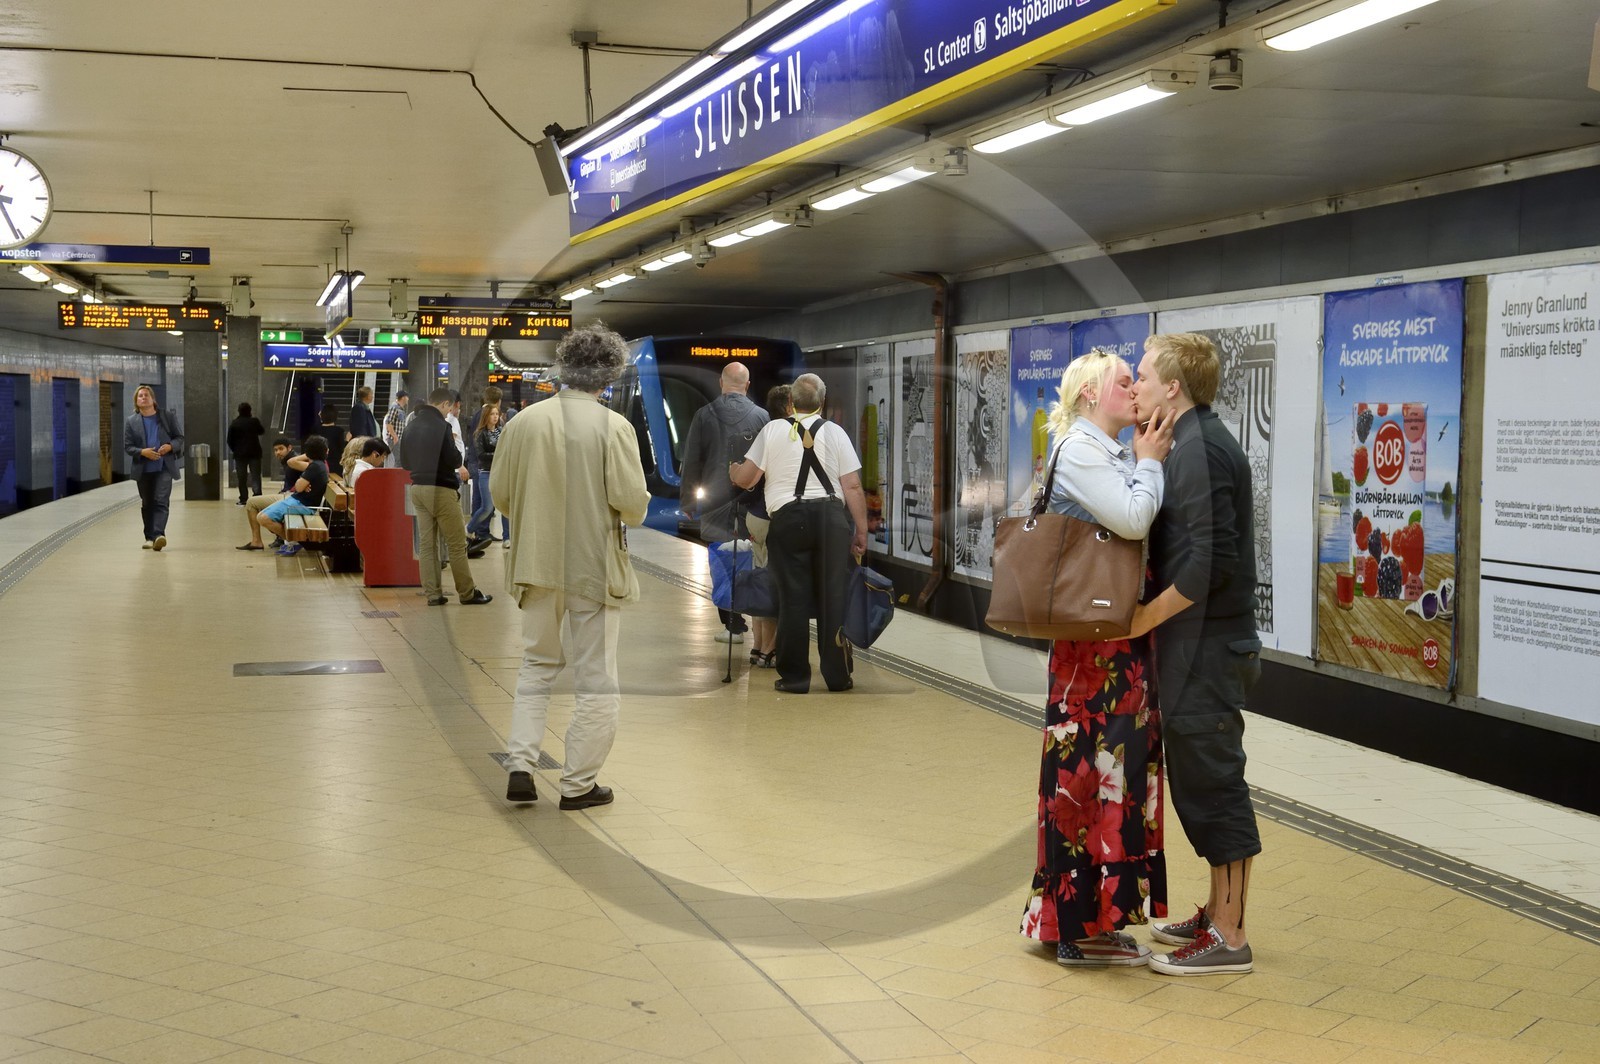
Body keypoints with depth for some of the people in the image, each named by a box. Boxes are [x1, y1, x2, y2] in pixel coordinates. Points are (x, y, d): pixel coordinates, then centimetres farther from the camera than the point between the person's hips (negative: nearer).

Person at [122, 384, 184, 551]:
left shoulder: (168, 416, 5)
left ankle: (158, 535, -24)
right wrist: (142, 452, -16)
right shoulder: (131, 421, 6)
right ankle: (149, 537, 19)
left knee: (161, 501, -14)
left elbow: (179, 437, 8)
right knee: (147, 504, 10)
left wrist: (170, 446, -13)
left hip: (164, 467, -2)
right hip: (143, 469, 2)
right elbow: (127, 446, 3)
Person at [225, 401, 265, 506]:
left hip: (240, 454, 0)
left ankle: (243, 499, 8)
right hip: (254, 453, 0)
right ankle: (257, 496, -12)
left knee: (241, 478, 8)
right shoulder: (254, 421, -6)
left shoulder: (234, 424, -4)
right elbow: (262, 431, 12)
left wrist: (234, 449, 12)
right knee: (255, 476, 1)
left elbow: (230, 440, -2)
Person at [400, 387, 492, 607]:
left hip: (417, 488, 8)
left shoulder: (411, 426, 10)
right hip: (440, 489, -8)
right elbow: (452, 459, -19)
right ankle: (467, 593, 6)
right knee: (457, 544, 1)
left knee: (426, 544, 8)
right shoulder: (440, 425, -14)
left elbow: (404, 461, 17)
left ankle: (432, 593, 9)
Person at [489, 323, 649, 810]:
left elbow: (499, 493, 2)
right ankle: (579, 783, 13)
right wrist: (635, 508, 5)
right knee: (596, 679, 9)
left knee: (537, 665, 21)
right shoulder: (614, 427, -15)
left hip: (538, 564, 4)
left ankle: (520, 766, 12)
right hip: (595, 567, -3)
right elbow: (632, 503, -18)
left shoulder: (524, 422, -5)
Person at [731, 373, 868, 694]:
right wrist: (861, 530, 8)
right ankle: (838, 676, 11)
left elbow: (744, 478, 4)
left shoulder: (772, 430, 3)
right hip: (831, 518, 1)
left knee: (793, 598, 4)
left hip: (788, 520, -1)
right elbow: (853, 487, 1)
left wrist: (732, 470, 27)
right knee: (833, 597, 6)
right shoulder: (835, 432, 5)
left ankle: (795, 677, 7)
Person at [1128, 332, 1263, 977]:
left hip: (1206, 649, -10)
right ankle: (1217, 914, 28)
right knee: (1202, 783, 17)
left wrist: (1145, 618, -18)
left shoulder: (1200, 448, -18)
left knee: (1212, 785, -2)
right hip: (1198, 647, 10)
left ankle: (1229, 940, 7)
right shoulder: (1193, 442, 13)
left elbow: (1209, 562, -25)